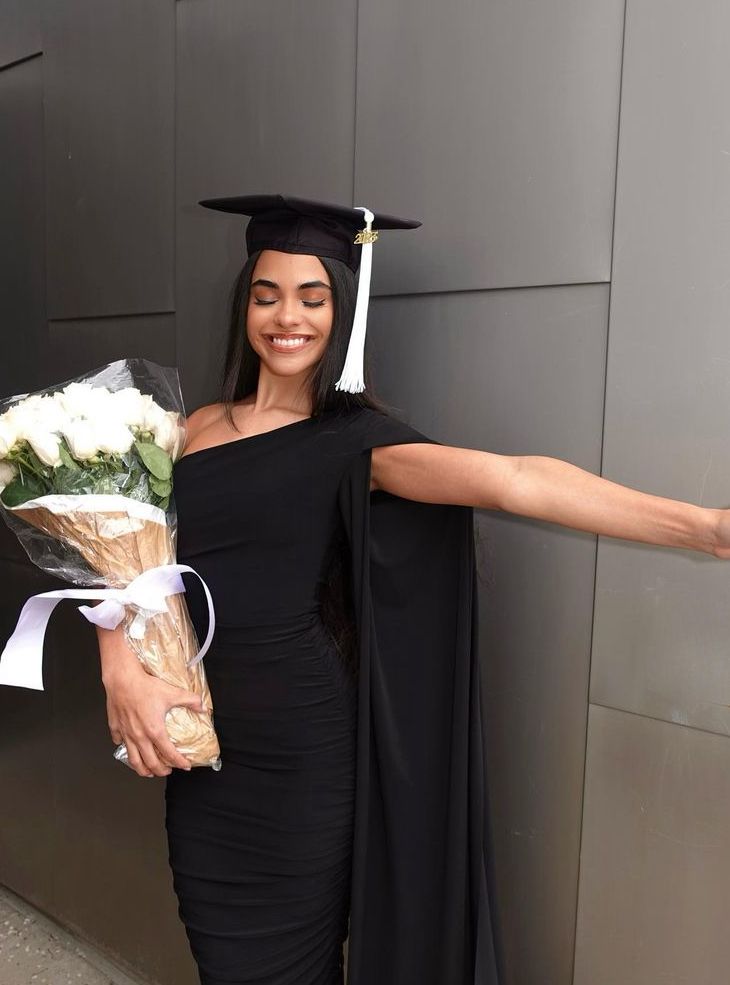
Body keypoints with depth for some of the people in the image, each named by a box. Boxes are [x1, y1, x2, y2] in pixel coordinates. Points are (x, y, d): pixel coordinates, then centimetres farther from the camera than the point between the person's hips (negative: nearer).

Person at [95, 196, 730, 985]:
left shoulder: (355, 439, -9)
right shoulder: (196, 429, 5)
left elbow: (508, 479, -24)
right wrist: (120, 669, -15)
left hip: (305, 757, -4)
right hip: (200, 751, 4)